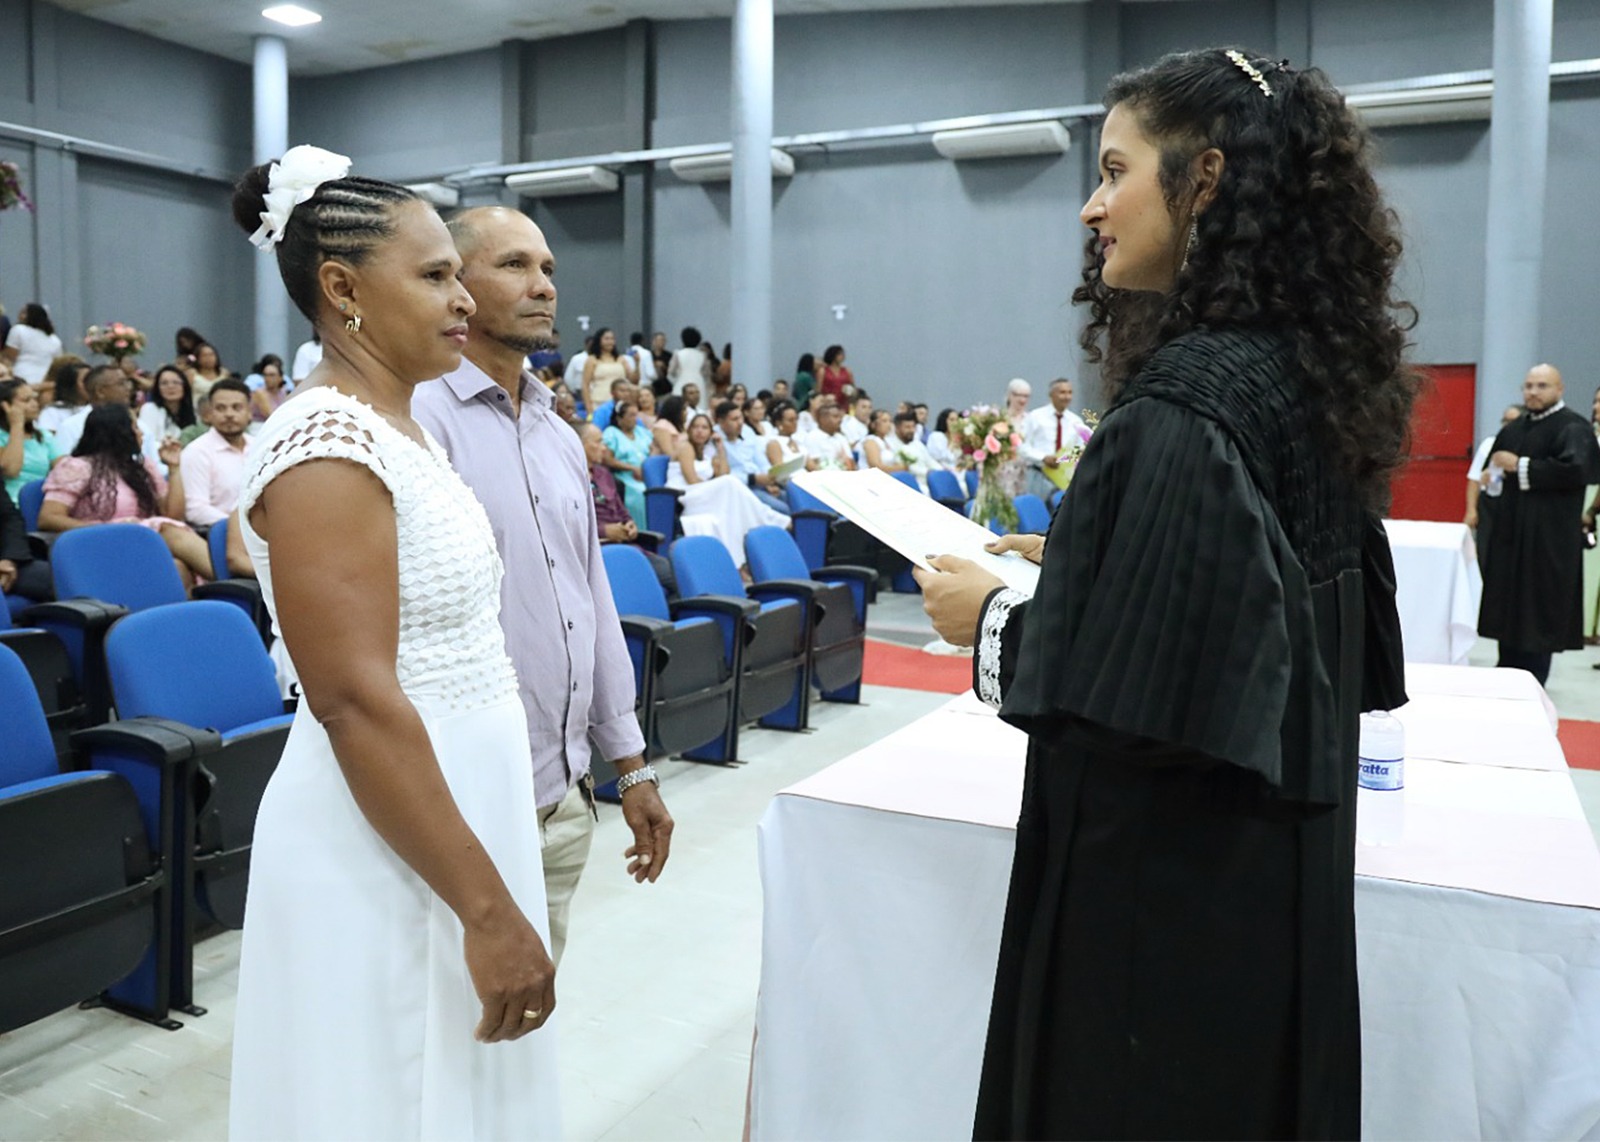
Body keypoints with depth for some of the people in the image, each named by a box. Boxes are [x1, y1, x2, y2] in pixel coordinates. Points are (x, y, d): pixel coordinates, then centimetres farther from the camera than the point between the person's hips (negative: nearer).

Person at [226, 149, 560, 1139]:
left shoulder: (401, 426, 9)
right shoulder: (326, 445, -20)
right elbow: (357, 704, -25)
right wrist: (487, 908, -23)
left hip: (466, 812, 9)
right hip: (392, 848, -9)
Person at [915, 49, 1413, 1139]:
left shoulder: (1181, 409, -24)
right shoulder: (1307, 375, 4)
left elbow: (1144, 691, -27)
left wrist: (992, 618, -11)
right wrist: (1078, 563, 12)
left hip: (1163, 886, -8)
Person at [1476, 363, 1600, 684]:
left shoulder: (1573, 428, -8)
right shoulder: (1515, 428, 15)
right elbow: (1499, 459, 30)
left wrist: (1520, 466, -18)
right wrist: (1492, 475, 6)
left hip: (1548, 536, -7)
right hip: (1511, 530, 7)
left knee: (1538, 609, -4)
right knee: (1508, 605, 10)